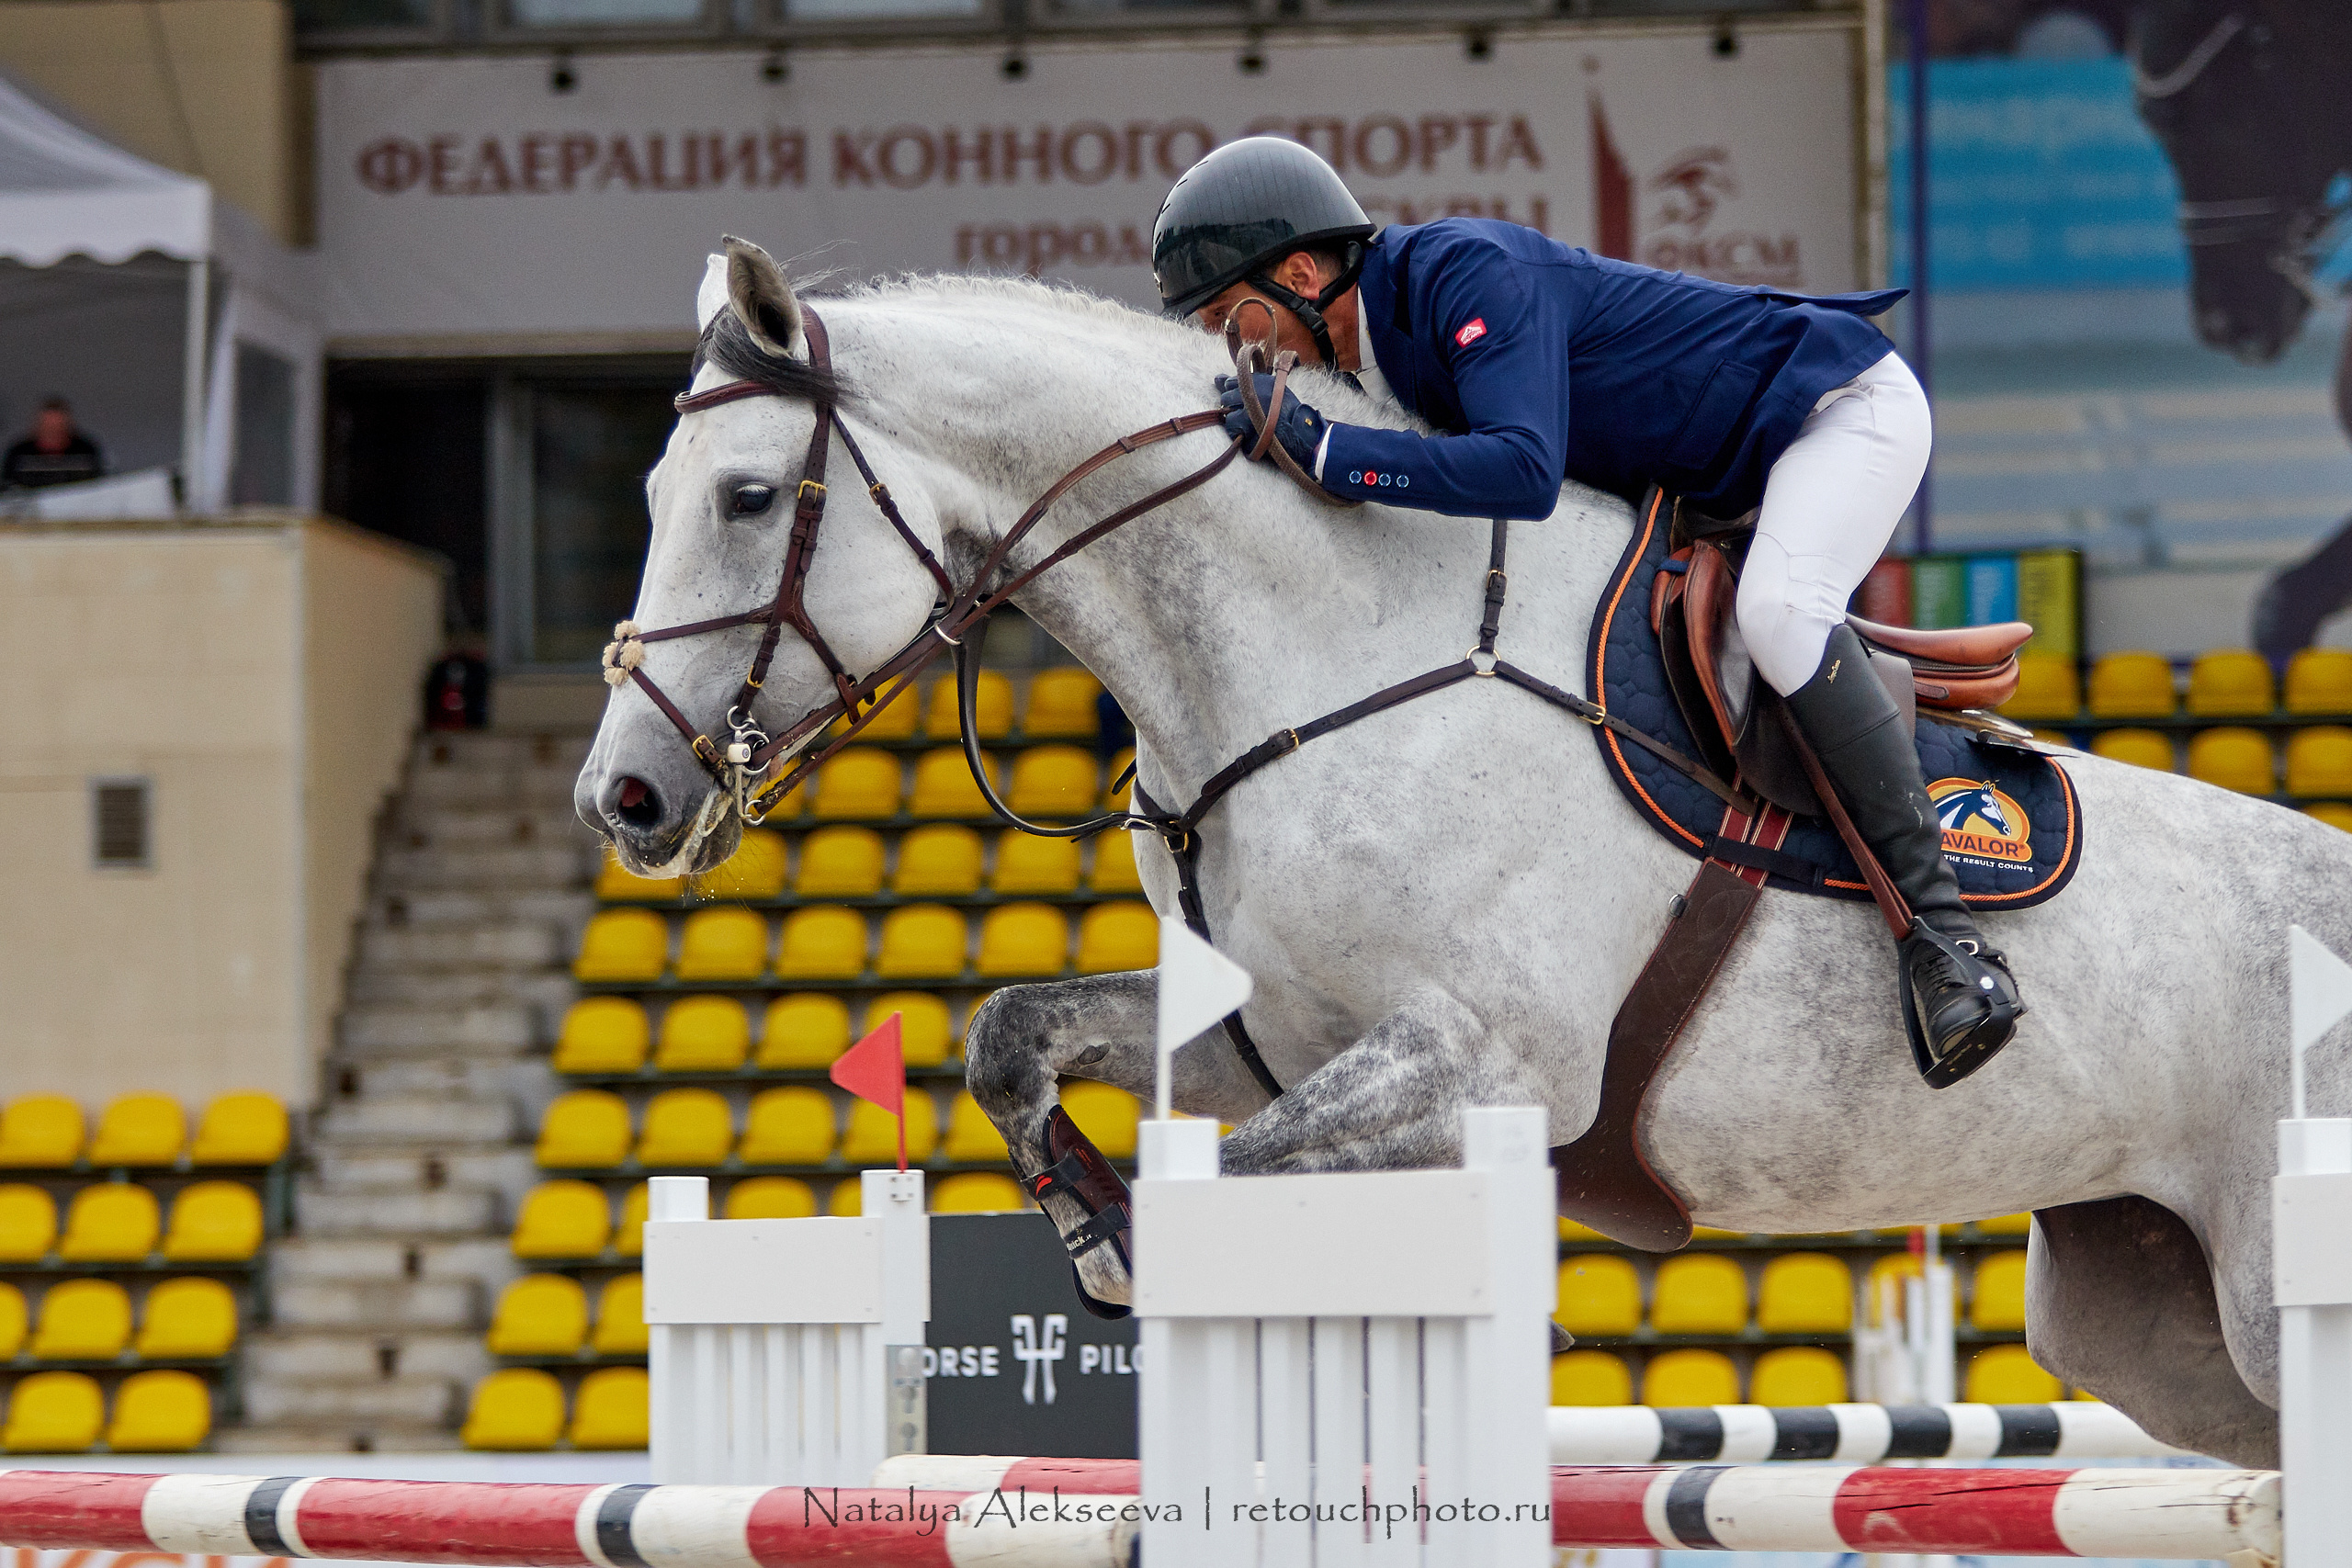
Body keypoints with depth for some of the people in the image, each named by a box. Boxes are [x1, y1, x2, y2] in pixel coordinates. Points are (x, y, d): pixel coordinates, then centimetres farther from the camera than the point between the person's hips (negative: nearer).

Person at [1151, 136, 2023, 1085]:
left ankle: (1940, 926, -32)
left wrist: (1320, 448, -40)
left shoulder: (1467, 272, -28)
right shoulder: (1376, 354, 2)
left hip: (1845, 403, -10)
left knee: (1777, 611, -33)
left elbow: (1523, 472, -43)